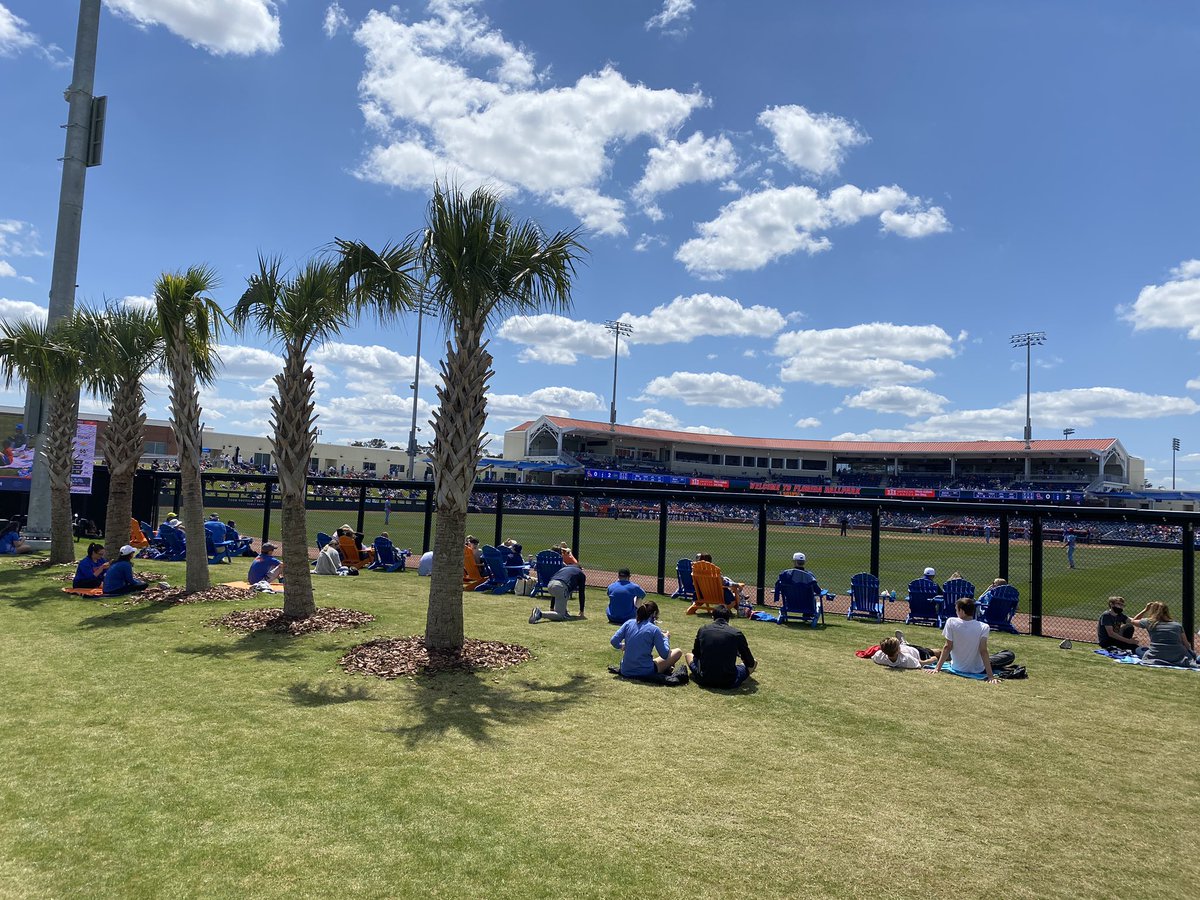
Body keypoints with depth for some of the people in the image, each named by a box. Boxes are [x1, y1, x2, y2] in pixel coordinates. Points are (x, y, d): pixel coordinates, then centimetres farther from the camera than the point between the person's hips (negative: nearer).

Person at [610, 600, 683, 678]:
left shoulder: (629, 623, 0)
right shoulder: (654, 629, -10)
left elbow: (614, 641, -2)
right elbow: (664, 655, -7)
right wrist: (666, 638, 11)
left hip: (625, 671, 5)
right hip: (645, 673, -5)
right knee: (678, 652, 8)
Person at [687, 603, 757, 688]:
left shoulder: (703, 630, -2)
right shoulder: (736, 634, -9)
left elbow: (696, 654, 12)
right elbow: (750, 663, -1)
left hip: (704, 680, -2)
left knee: (689, 655, 27)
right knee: (754, 662, 21)